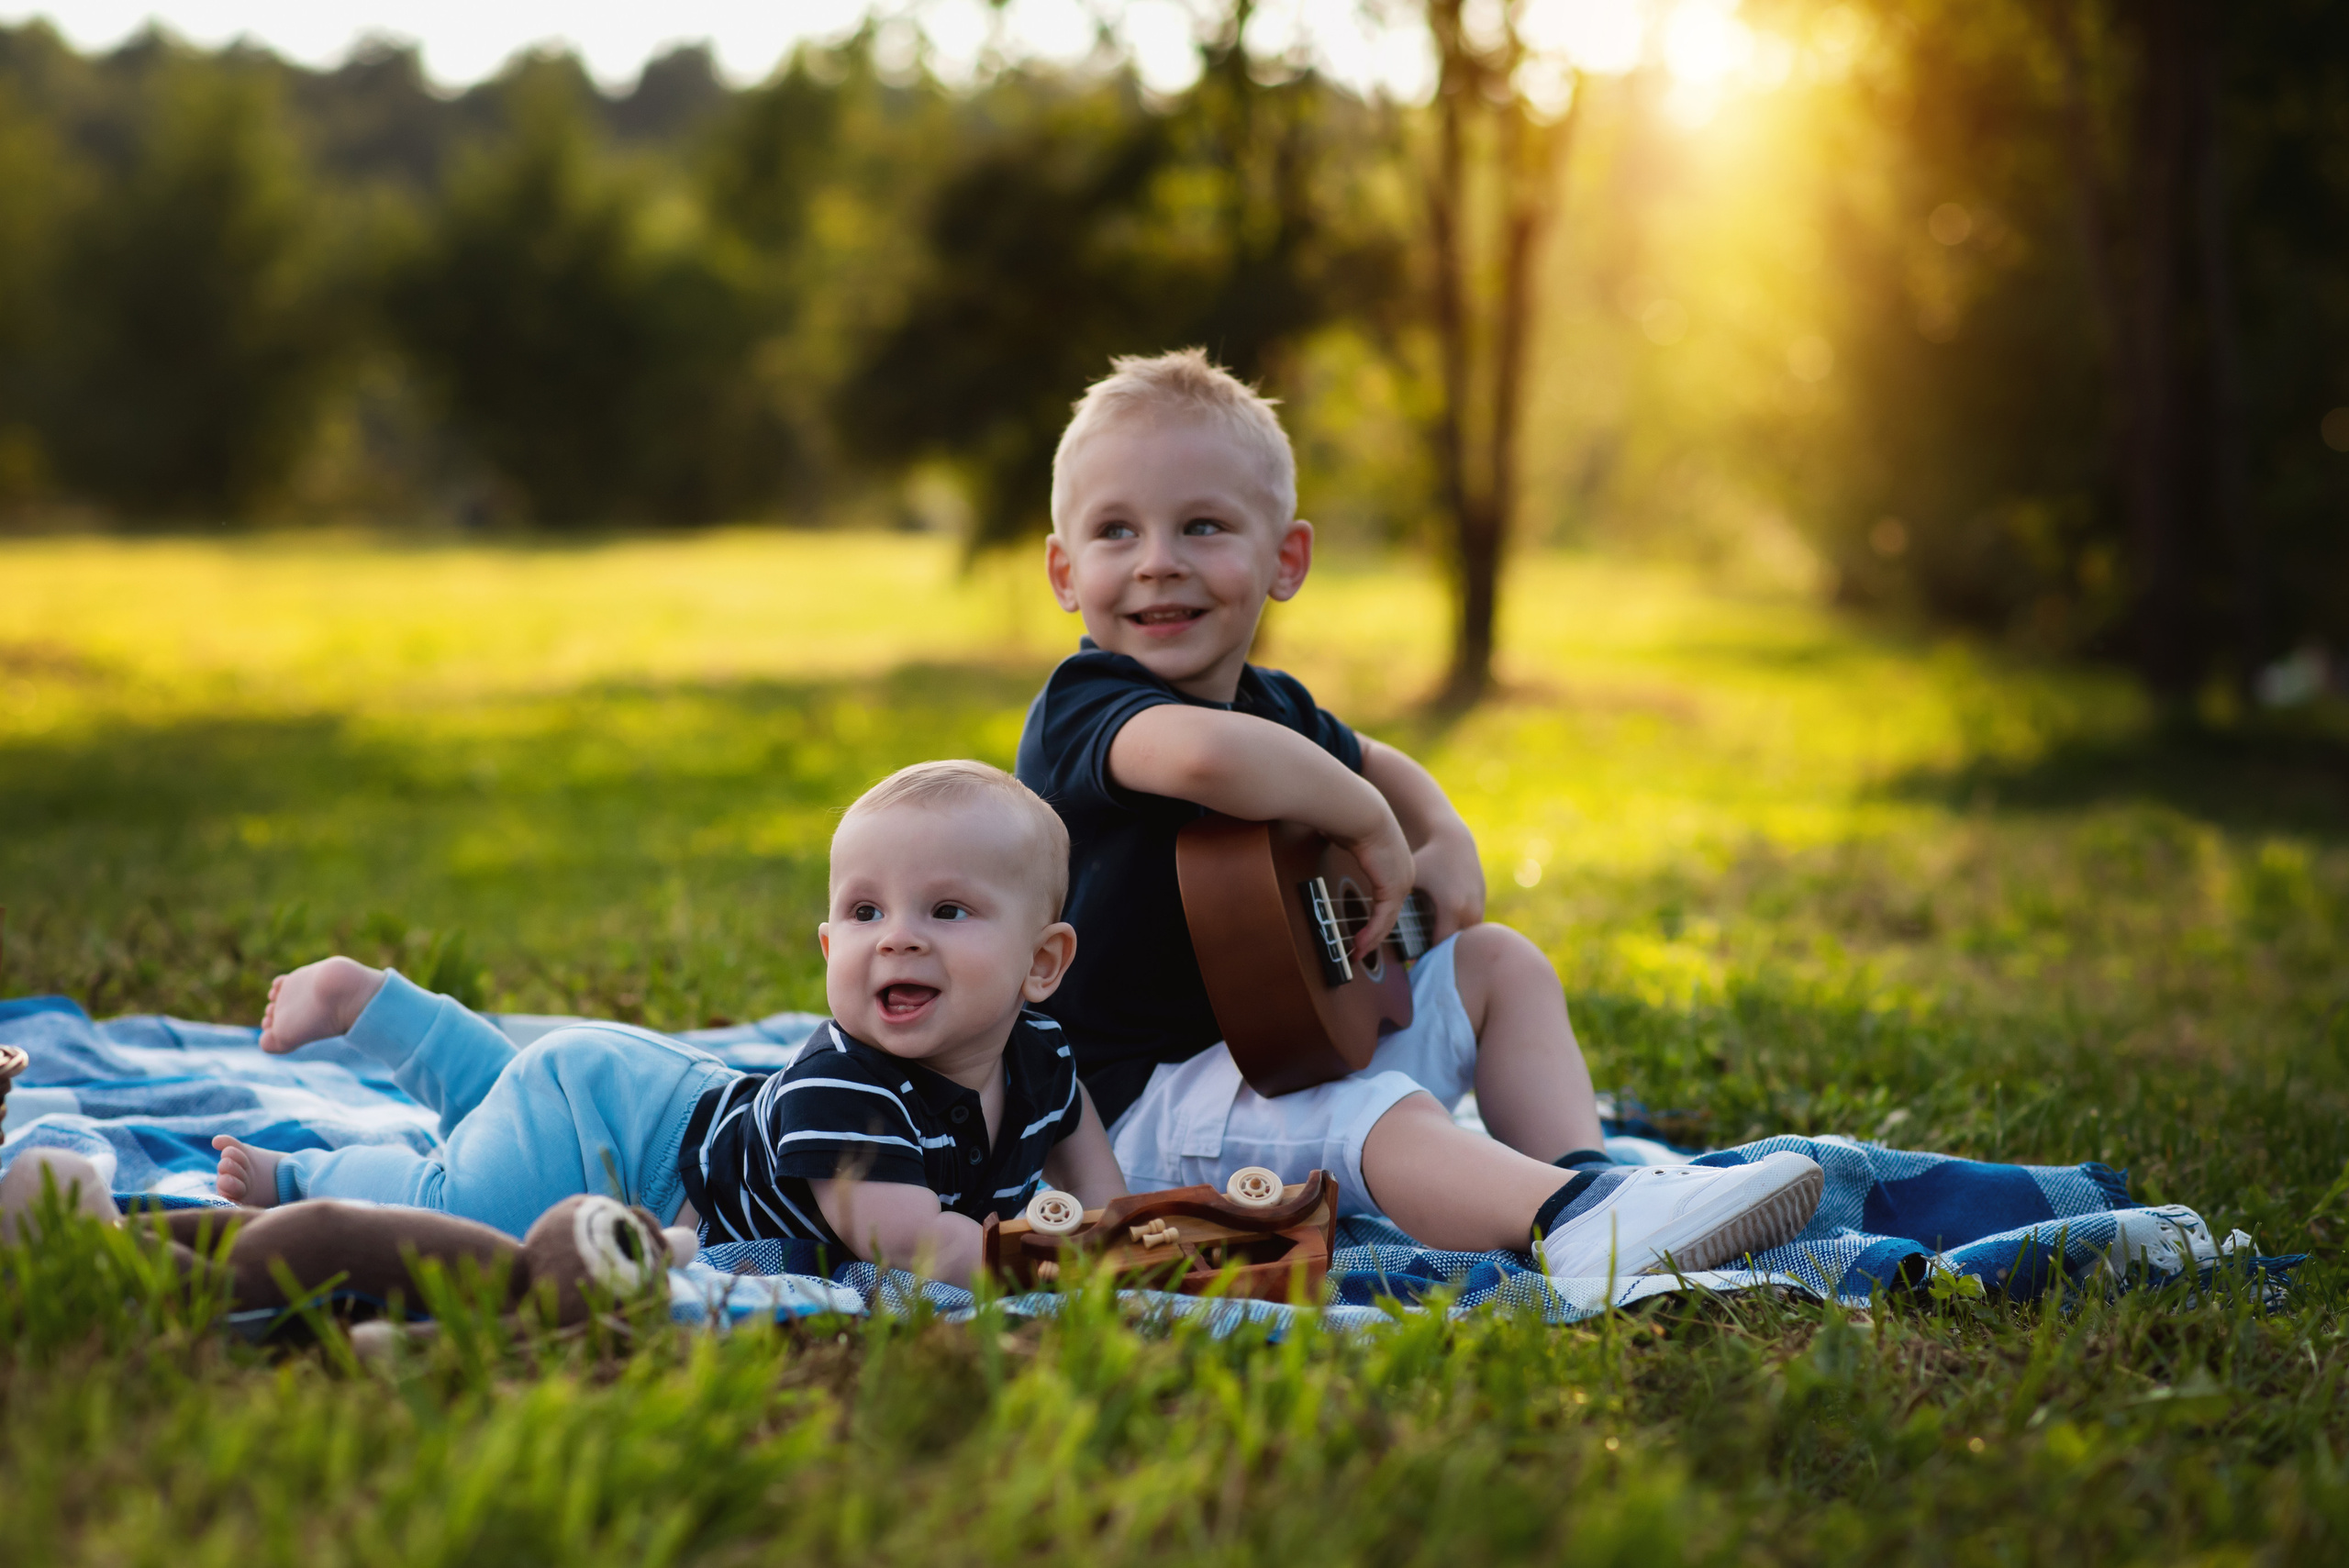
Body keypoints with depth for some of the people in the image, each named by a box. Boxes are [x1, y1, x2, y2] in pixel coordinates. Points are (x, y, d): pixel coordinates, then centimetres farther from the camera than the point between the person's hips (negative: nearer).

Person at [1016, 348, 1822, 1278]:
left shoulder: (1269, 706, 8)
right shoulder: (1085, 705, -19)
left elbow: (1377, 764, 31)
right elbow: (1202, 754, -45)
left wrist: (1445, 840, 8)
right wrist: (1370, 824, -29)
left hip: (1288, 1040, 10)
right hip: (1147, 1104, -10)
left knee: (1498, 961, 11)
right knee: (1379, 1112, -34)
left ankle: (1580, 1171, -14)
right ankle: (1583, 1225, -59)